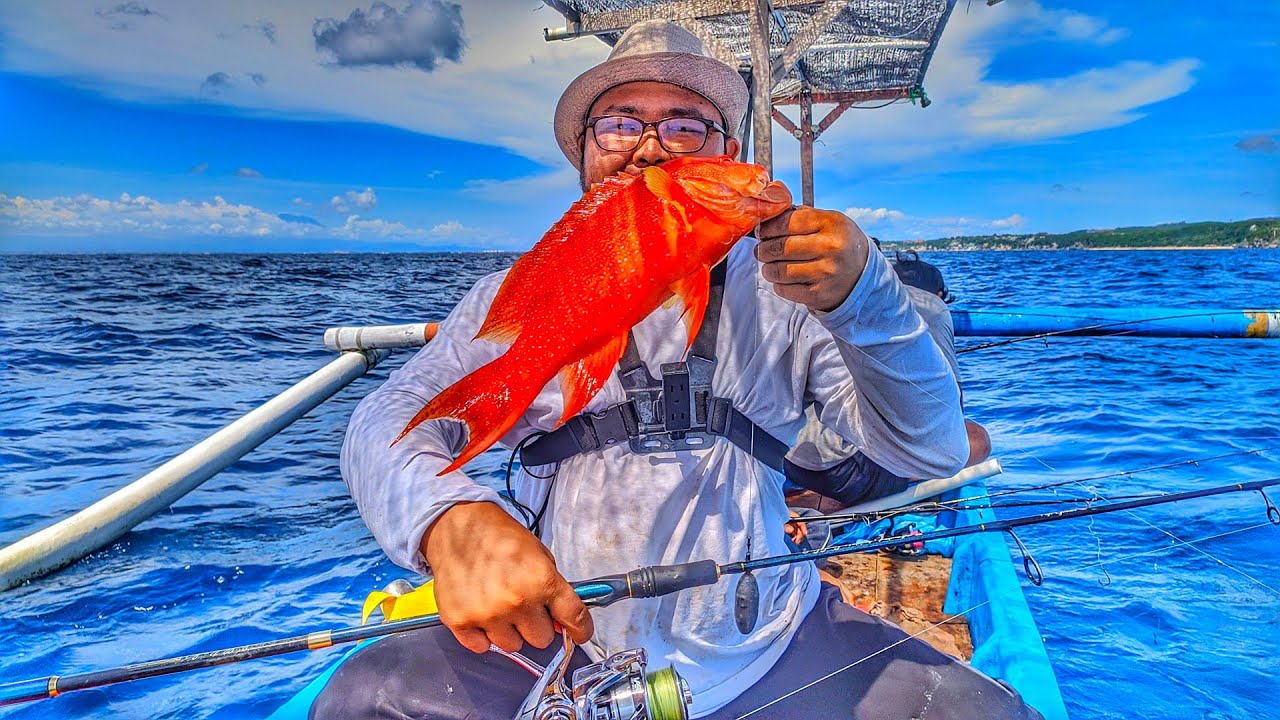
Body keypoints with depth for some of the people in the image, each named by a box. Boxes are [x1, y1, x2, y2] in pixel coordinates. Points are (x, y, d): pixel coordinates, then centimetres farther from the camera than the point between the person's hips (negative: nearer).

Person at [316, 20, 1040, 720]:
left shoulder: (785, 291, 1)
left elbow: (930, 451, -6)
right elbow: (389, 424, -7)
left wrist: (864, 293, -25)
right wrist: (450, 518, -31)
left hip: (771, 650, 1)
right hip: (553, 647, 0)